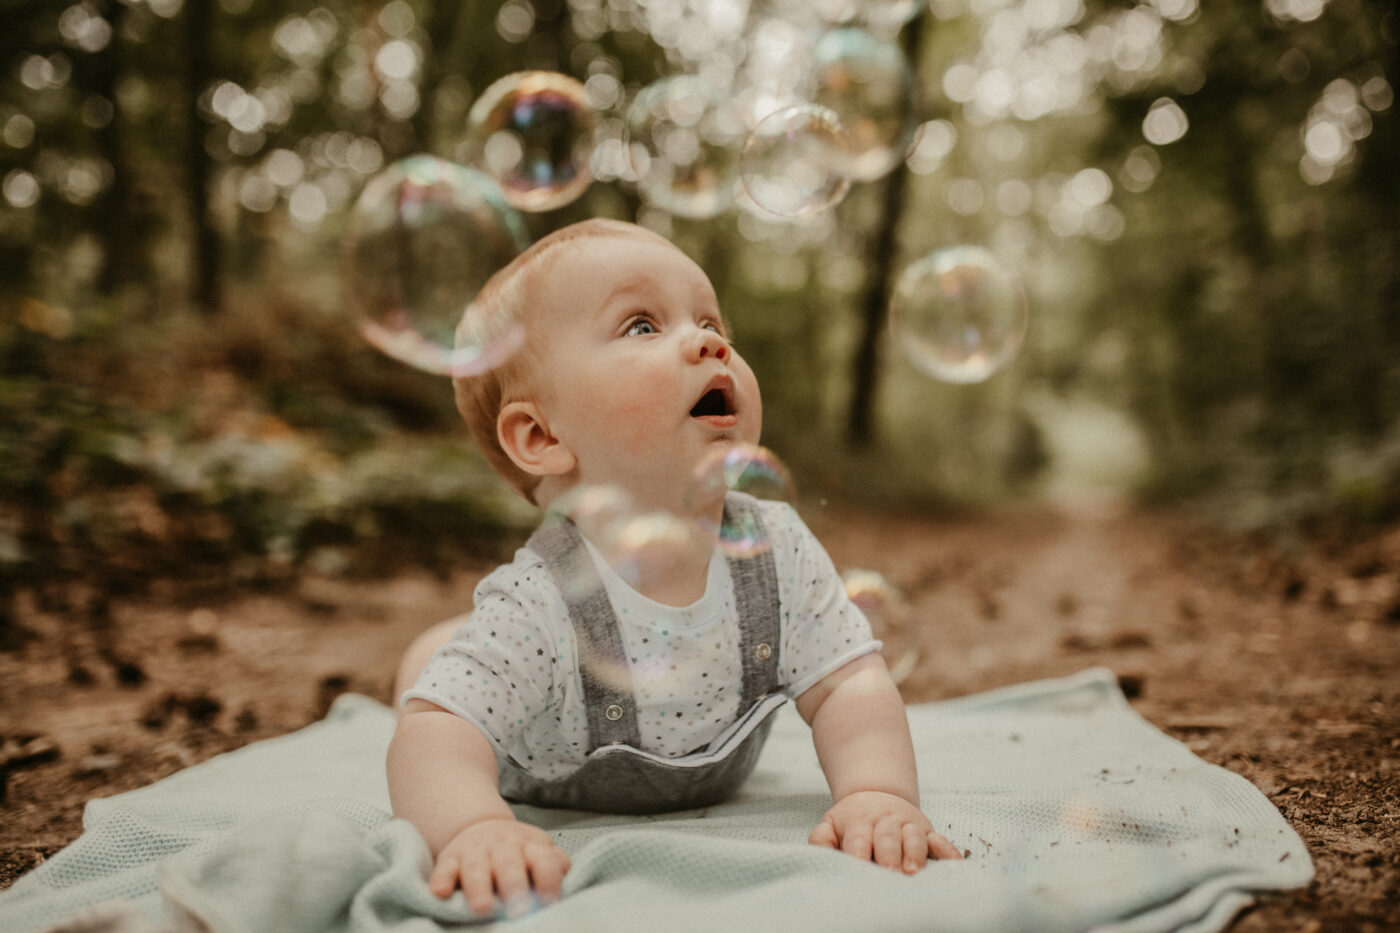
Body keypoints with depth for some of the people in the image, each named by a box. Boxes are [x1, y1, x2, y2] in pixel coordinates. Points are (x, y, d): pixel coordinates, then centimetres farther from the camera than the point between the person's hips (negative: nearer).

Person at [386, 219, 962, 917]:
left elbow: (850, 686, -27)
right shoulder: (535, 610, -41)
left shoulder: (779, 549, -29)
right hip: (558, 799, -2)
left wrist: (878, 794, -46)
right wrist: (478, 827, -65)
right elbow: (435, 736, -44)